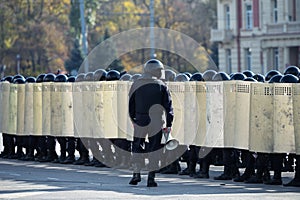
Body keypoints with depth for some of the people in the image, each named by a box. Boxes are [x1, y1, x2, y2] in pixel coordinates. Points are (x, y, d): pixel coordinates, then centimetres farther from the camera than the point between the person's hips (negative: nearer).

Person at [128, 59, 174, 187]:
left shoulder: (136, 84, 4)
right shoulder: (161, 86, -3)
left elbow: (131, 104, 9)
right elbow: (168, 106, -3)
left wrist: (133, 119, 19)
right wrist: (169, 124, 2)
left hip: (139, 121, 2)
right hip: (156, 122, -2)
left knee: (137, 147, 14)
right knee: (154, 148, 4)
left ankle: (136, 173, 8)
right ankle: (151, 176, 1)